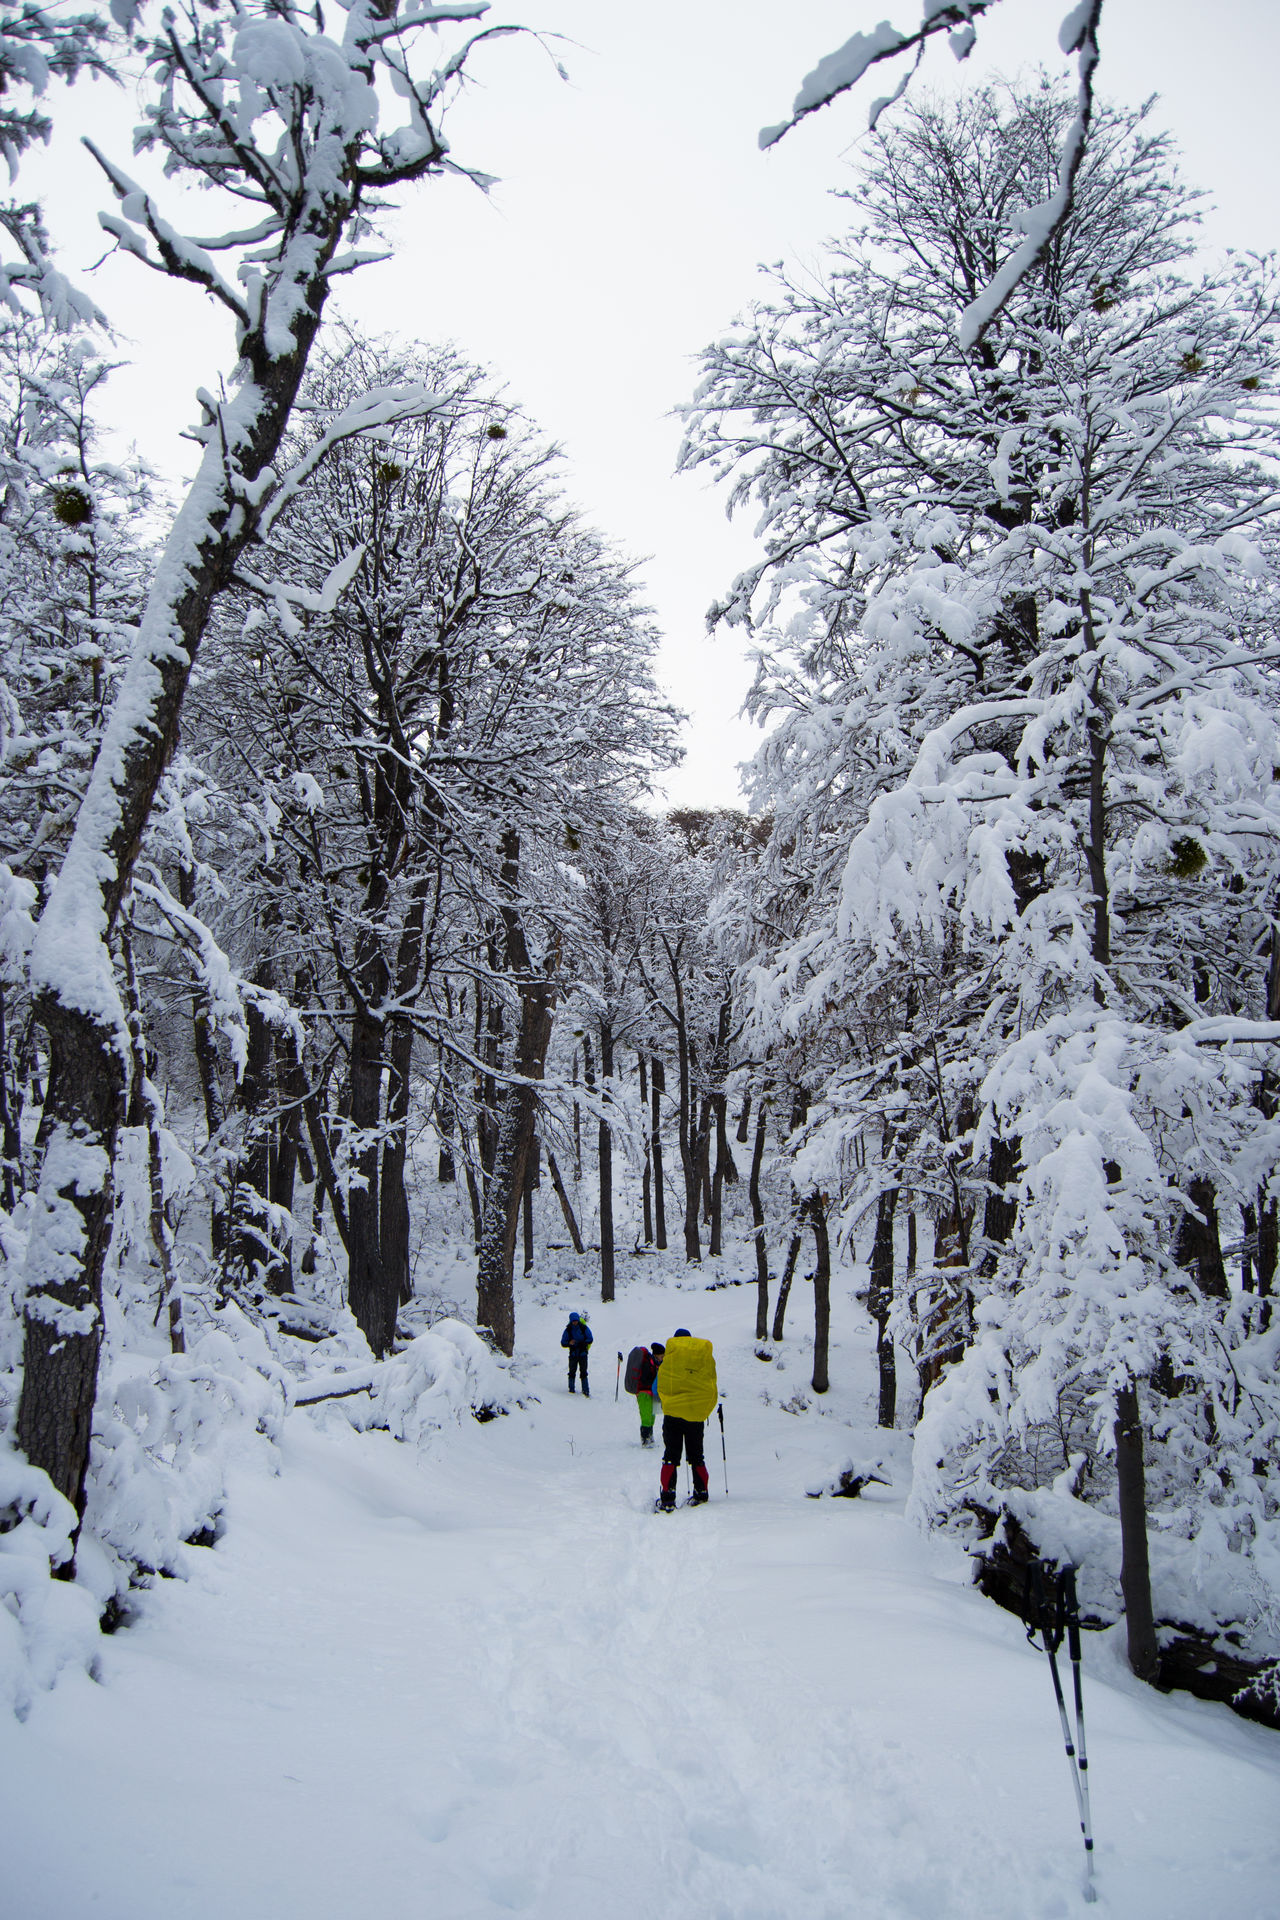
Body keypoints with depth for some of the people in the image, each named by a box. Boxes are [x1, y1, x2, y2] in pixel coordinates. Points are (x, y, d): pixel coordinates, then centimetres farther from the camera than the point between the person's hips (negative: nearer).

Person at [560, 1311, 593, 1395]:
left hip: (582, 1353, -1)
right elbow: (563, 1343, 0)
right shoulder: (568, 1330, -2)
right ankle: (571, 1389, 10)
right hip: (573, 1353, 1)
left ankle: (585, 1391, -3)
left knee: (583, 1372, -5)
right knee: (572, 1371, -2)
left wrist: (582, 1343, -15)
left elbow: (590, 1339, 1)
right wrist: (569, 1343, -21)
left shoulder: (584, 1328, -4)